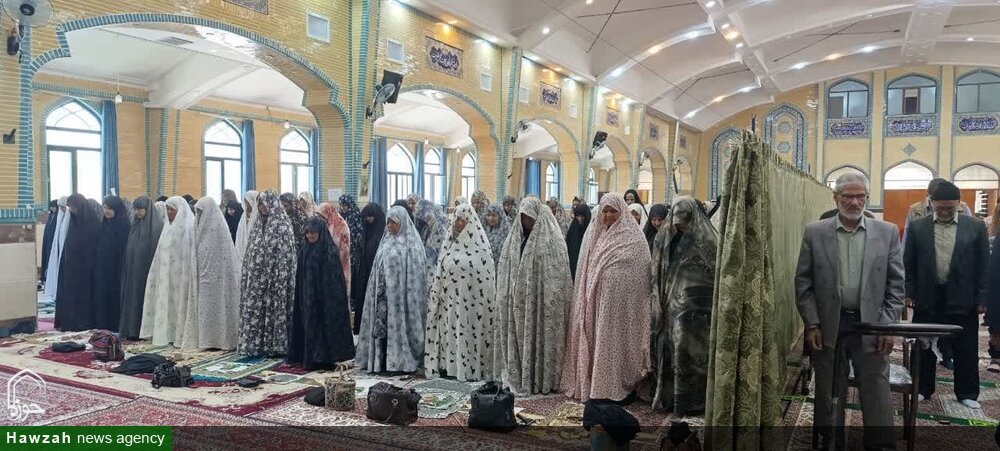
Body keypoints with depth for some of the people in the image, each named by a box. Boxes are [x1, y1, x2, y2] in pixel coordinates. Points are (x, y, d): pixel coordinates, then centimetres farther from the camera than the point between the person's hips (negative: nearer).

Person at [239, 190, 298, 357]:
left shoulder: (282, 224, -10)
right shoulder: (260, 223, 13)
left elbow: (285, 253, -15)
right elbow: (252, 252, 17)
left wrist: (279, 279, -20)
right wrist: (248, 276, 12)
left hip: (273, 274, -7)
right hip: (257, 276, 8)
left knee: (274, 307, -2)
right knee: (254, 308, 9)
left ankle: (276, 345, 8)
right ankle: (255, 346, 17)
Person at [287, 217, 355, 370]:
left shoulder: (330, 251, -10)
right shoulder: (305, 250, 9)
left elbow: (335, 278, -13)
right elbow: (300, 276, 14)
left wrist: (332, 298, -17)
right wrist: (301, 298, 11)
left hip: (324, 297, -6)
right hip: (307, 297, 6)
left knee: (324, 325, -2)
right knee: (309, 326, 8)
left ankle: (325, 359, 6)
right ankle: (309, 358, 16)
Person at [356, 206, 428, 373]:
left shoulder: (412, 244, -5)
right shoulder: (386, 243, 12)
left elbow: (416, 272, -8)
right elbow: (378, 269, 15)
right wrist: (378, 290, 9)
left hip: (402, 294, -6)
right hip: (384, 294, 6)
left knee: (400, 325, -2)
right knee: (382, 325, 5)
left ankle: (402, 360, 7)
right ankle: (382, 361, 13)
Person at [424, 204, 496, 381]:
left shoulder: (480, 246, -5)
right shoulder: (450, 243, 11)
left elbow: (486, 276, -6)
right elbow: (440, 272, 13)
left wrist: (485, 305, -9)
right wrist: (437, 295, 8)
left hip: (470, 301, -5)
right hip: (450, 299, 5)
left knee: (468, 333, -1)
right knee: (449, 332, 7)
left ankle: (470, 368, 8)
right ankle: (447, 366, 15)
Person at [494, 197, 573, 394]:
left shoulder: (551, 239, -6)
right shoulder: (515, 238, 11)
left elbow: (556, 274, -10)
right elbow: (506, 271, 13)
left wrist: (552, 301, -15)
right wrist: (506, 297, 7)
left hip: (540, 299, -5)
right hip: (517, 300, 5)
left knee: (540, 336, 0)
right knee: (518, 336, 7)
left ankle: (542, 379, 10)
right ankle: (518, 376, 17)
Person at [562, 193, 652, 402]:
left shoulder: (632, 236, -3)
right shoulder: (594, 234, 13)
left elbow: (641, 270, -6)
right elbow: (584, 268, 15)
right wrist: (586, 297, 10)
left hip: (620, 298, -5)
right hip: (594, 298, 5)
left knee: (613, 339, -3)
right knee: (593, 339, 7)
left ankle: (614, 386, 7)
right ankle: (590, 383, 16)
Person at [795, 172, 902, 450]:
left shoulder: (888, 233, 3)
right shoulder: (814, 233, 0)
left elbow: (895, 284, 4)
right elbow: (803, 283, 0)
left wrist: (889, 326, -3)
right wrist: (811, 325, -5)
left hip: (871, 326, 0)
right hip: (828, 326, 0)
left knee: (876, 393, 4)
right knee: (829, 393, 11)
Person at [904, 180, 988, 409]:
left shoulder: (976, 226, -1)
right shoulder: (917, 226, 0)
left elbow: (983, 265, 1)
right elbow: (909, 263, 3)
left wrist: (981, 299, -3)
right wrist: (909, 293, -2)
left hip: (962, 299, 0)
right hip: (927, 298, 0)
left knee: (966, 350, 9)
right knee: (924, 347, 11)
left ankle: (967, 393, 23)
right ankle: (922, 389, 24)